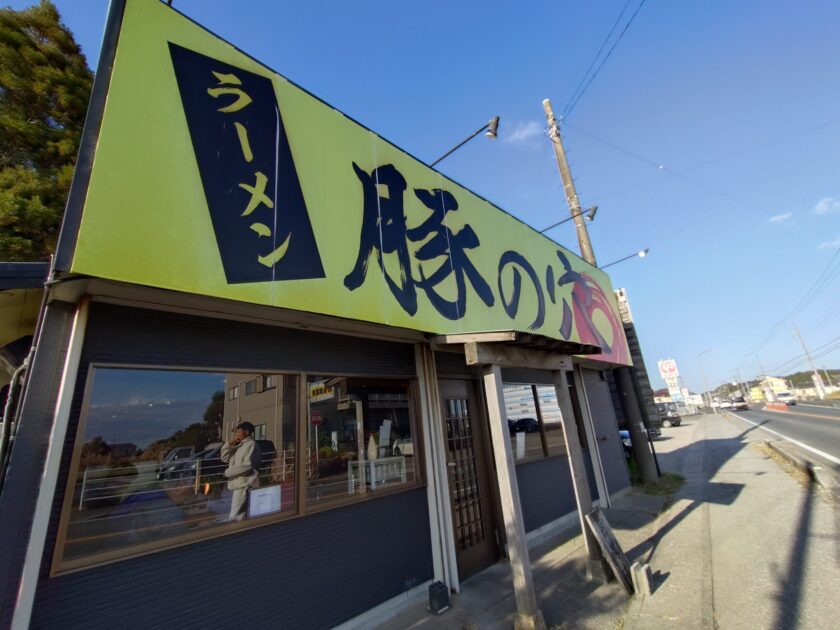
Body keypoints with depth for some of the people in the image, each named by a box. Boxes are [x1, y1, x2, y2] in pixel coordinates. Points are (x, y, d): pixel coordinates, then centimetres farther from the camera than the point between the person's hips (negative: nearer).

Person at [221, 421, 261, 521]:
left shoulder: (252, 444, -11)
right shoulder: (239, 446, 18)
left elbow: (248, 466, -19)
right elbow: (224, 458, 16)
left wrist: (228, 472, -9)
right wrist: (229, 444, 1)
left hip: (245, 485, -9)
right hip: (238, 484, 9)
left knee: (235, 517, -10)